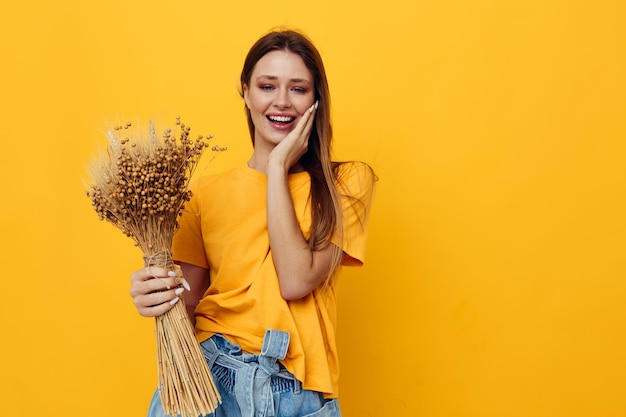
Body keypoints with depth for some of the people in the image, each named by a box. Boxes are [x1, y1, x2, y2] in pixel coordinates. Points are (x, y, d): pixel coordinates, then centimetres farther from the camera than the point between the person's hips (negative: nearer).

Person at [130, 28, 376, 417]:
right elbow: (191, 301, 5)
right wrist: (159, 297, -16)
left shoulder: (346, 182, -2)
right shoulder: (208, 191, 3)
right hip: (207, 376, 1)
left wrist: (278, 167, -10)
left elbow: (295, 281, -16)